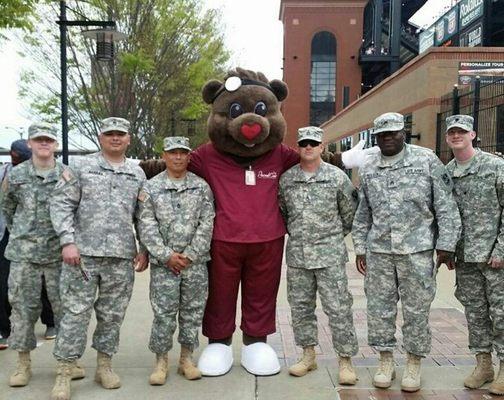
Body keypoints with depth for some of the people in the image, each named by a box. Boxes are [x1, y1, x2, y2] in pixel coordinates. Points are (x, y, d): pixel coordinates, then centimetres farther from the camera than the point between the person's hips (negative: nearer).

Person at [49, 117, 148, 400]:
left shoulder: (138, 174, 12)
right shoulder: (81, 168, 3)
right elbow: (61, 205, -1)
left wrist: (144, 249, 7)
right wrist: (68, 241, -10)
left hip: (122, 258, 3)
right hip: (83, 253, -2)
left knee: (113, 314, 10)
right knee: (76, 313, 1)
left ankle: (105, 365, 25)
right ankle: (64, 373, 12)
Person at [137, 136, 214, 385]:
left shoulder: (202, 187, 5)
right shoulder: (151, 188, 3)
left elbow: (207, 224, -1)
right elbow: (147, 227, -2)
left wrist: (190, 255, -9)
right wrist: (166, 255, -11)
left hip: (195, 263, 2)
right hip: (163, 264, -1)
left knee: (193, 311, 8)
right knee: (163, 313, 1)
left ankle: (186, 358, 23)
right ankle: (161, 361, 16)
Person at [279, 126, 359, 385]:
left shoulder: (337, 177, -3)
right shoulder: (286, 179, 4)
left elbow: (350, 212, 7)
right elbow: (281, 211, 18)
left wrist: (335, 236, 10)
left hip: (329, 255, -3)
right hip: (297, 254, 3)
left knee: (338, 308, -1)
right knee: (300, 307, 12)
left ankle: (345, 361, 11)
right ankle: (308, 356, 27)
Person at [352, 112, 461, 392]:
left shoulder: (427, 161, -1)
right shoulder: (368, 168, 10)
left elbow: (446, 206, -2)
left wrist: (446, 244, -5)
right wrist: (360, 248, 14)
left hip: (417, 250, -3)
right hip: (378, 250, 3)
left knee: (416, 309, 5)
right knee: (380, 307, 8)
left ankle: (414, 365, 22)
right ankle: (386, 362, 25)